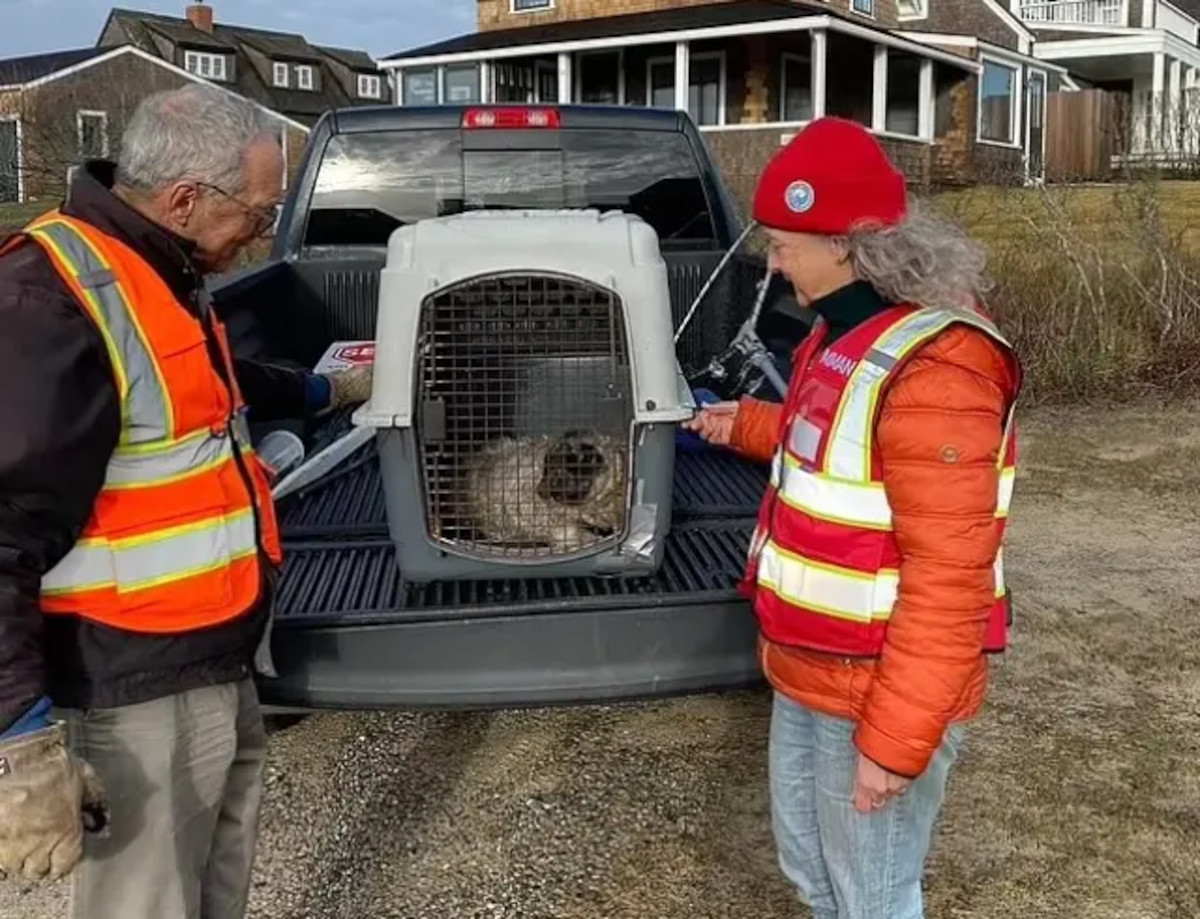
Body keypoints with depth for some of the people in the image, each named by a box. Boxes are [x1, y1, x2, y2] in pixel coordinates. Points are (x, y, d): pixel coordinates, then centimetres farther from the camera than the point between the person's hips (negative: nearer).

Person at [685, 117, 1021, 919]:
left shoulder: (930, 369, -27)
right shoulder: (846, 332, 5)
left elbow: (947, 580, -27)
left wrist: (894, 739, -24)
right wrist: (749, 426, 21)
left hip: (876, 693, -9)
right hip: (808, 672, 9)